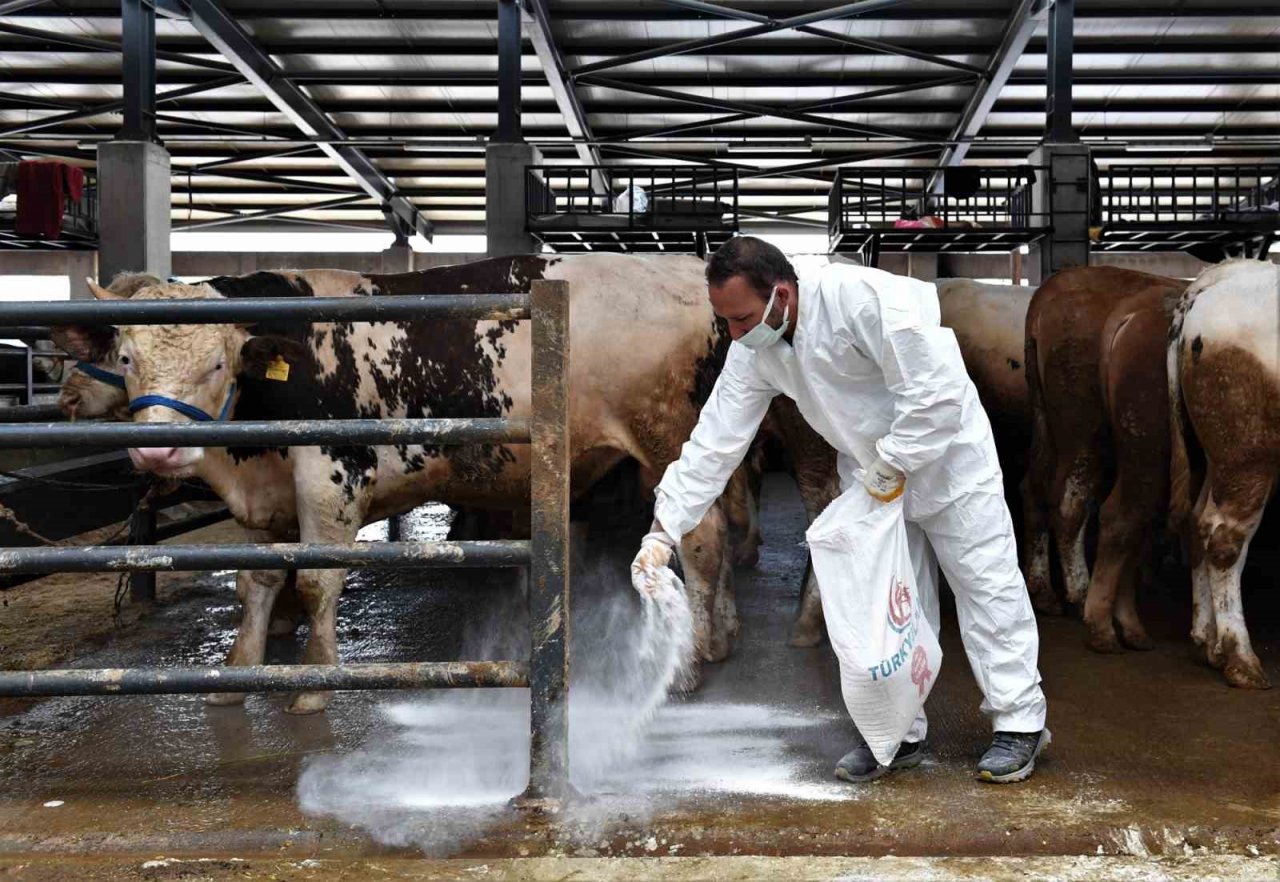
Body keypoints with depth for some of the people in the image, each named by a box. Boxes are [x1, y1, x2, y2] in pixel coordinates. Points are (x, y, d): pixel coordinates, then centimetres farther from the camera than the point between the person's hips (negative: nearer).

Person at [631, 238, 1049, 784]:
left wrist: (893, 465, -24)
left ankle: (1020, 723, 14)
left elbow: (937, 394, -32)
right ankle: (898, 732, 21)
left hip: (943, 456, -6)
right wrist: (663, 533, -16)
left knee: (987, 586, 0)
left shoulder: (860, 297, -34)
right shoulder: (753, 351, -12)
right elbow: (714, 443, -11)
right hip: (870, 480, 7)